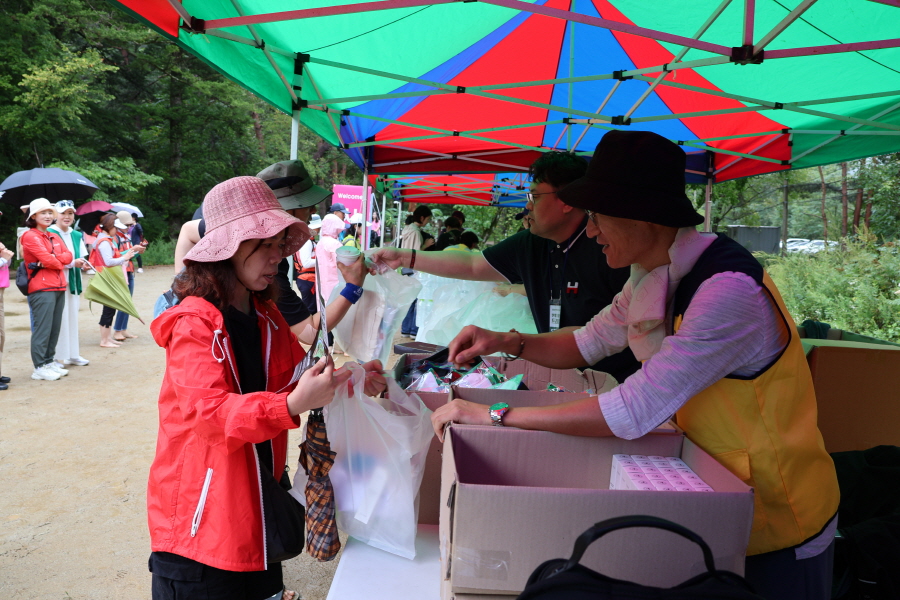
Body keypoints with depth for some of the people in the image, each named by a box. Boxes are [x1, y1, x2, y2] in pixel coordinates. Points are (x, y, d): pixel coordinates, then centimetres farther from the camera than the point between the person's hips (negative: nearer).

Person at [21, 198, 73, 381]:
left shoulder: (54, 237, 19)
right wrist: (60, 262, 2)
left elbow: (68, 255, 5)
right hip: (42, 289, -7)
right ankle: (40, 367, -1)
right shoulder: (30, 236, -5)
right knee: (42, 328, -6)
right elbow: (47, 258, -15)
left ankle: (49, 361, 17)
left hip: (59, 287, 7)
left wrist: (52, 260, -11)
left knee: (55, 328, 9)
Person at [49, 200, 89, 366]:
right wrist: (72, 262, -19)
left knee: (73, 317, 10)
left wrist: (82, 263, -2)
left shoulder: (77, 235, 15)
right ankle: (59, 356, 2)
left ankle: (73, 354, 17)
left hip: (73, 281, 6)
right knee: (60, 318, -5)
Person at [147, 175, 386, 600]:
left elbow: (294, 378, 8)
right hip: (201, 512, -6)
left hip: (256, 498, 7)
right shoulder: (193, 323, -18)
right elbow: (210, 412, -27)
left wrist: (345, 382, -11)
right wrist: (292, 405, -42)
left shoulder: (267, 317, 5)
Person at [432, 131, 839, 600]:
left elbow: (632, 414, -36)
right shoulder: (653, 277, -5)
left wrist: (494, 415, -32)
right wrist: (508, 343, -10)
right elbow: (590, 342, 7)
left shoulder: (728, 291, -33)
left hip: (778, 523, -7)